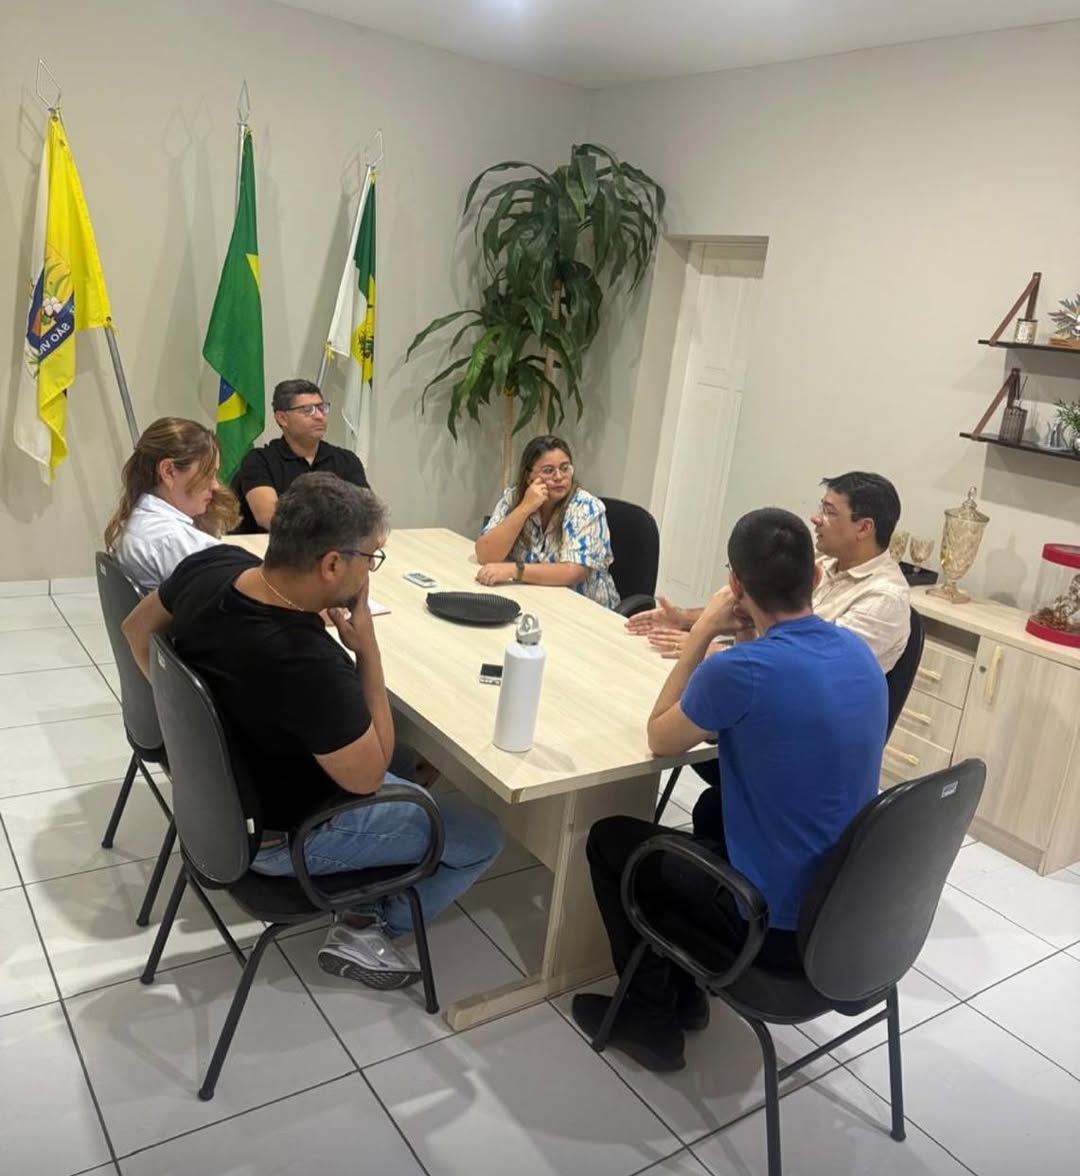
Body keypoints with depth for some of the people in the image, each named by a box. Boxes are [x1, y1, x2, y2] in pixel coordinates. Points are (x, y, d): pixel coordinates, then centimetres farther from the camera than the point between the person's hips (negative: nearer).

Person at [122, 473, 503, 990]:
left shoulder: (211, 565, -15)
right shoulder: (309, 665, -39)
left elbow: (138, 629, 5)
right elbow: (367, 776, -22)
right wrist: (368, 648, -23)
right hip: (276, 835, -8)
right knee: (480, 836, 5)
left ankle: (369, 894, 28)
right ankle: (366, 931, 16)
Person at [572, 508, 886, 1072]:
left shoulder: (739, 669, -25)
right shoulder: (858, 651, -2)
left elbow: (660, 740, -7)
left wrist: (700, 635, -5)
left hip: (778, 926, -7)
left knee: (609, 841, 14)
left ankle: (652, 1019, 23)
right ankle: (684, 992, 36)